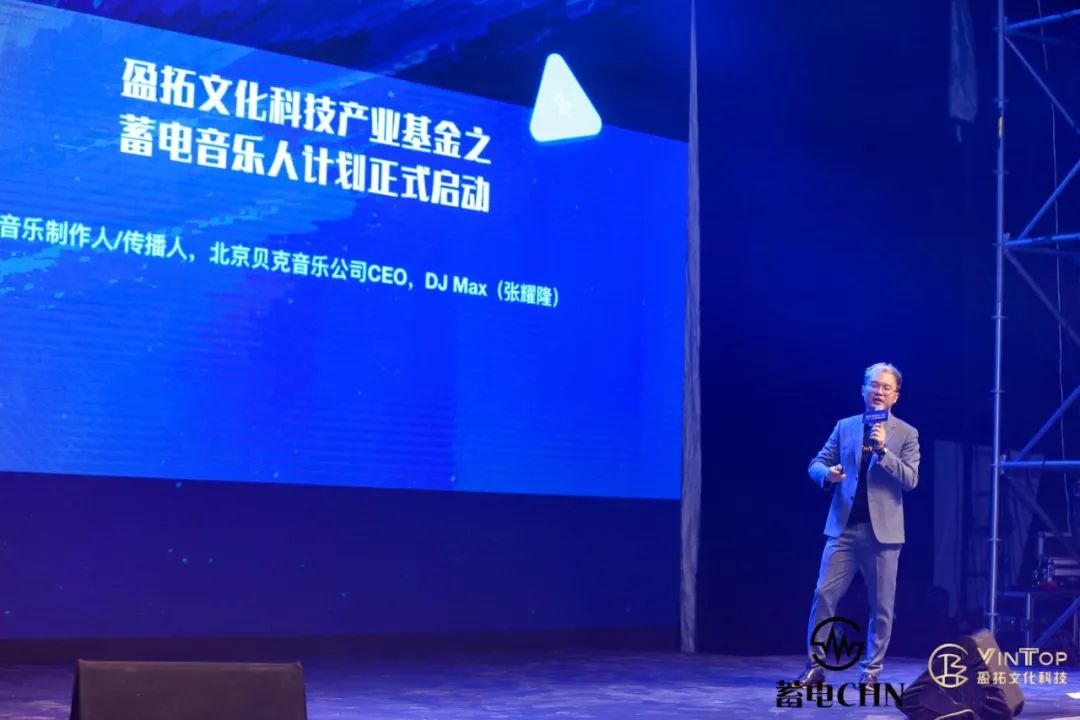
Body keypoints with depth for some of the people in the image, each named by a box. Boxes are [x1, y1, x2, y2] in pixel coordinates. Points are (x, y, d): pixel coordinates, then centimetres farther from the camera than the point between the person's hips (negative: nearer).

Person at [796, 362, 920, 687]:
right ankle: (815, 667, 4)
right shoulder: (845, 427, 11)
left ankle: (871, 671, 13)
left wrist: (883, 450, -18)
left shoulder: (906, 434, 4)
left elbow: (910, 480, -6)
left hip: (882, 531, -1)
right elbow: (816, 463, 10)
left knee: (881, 606, 3)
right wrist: (827, 473, -13)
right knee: (824, 595, -3)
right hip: (843, 528, 2)